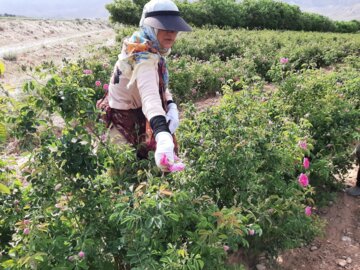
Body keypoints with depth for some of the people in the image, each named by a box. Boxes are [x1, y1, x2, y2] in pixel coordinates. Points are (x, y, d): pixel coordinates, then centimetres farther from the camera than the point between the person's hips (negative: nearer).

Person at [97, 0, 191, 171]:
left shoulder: (152, 50, -2)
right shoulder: (144, 58, -31)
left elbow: (160, 85, 6)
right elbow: (150, 96, -50)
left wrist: (172, 107, -14)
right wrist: (162, 135, -66)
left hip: (136, 114, 9)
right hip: (125, 119, -9)